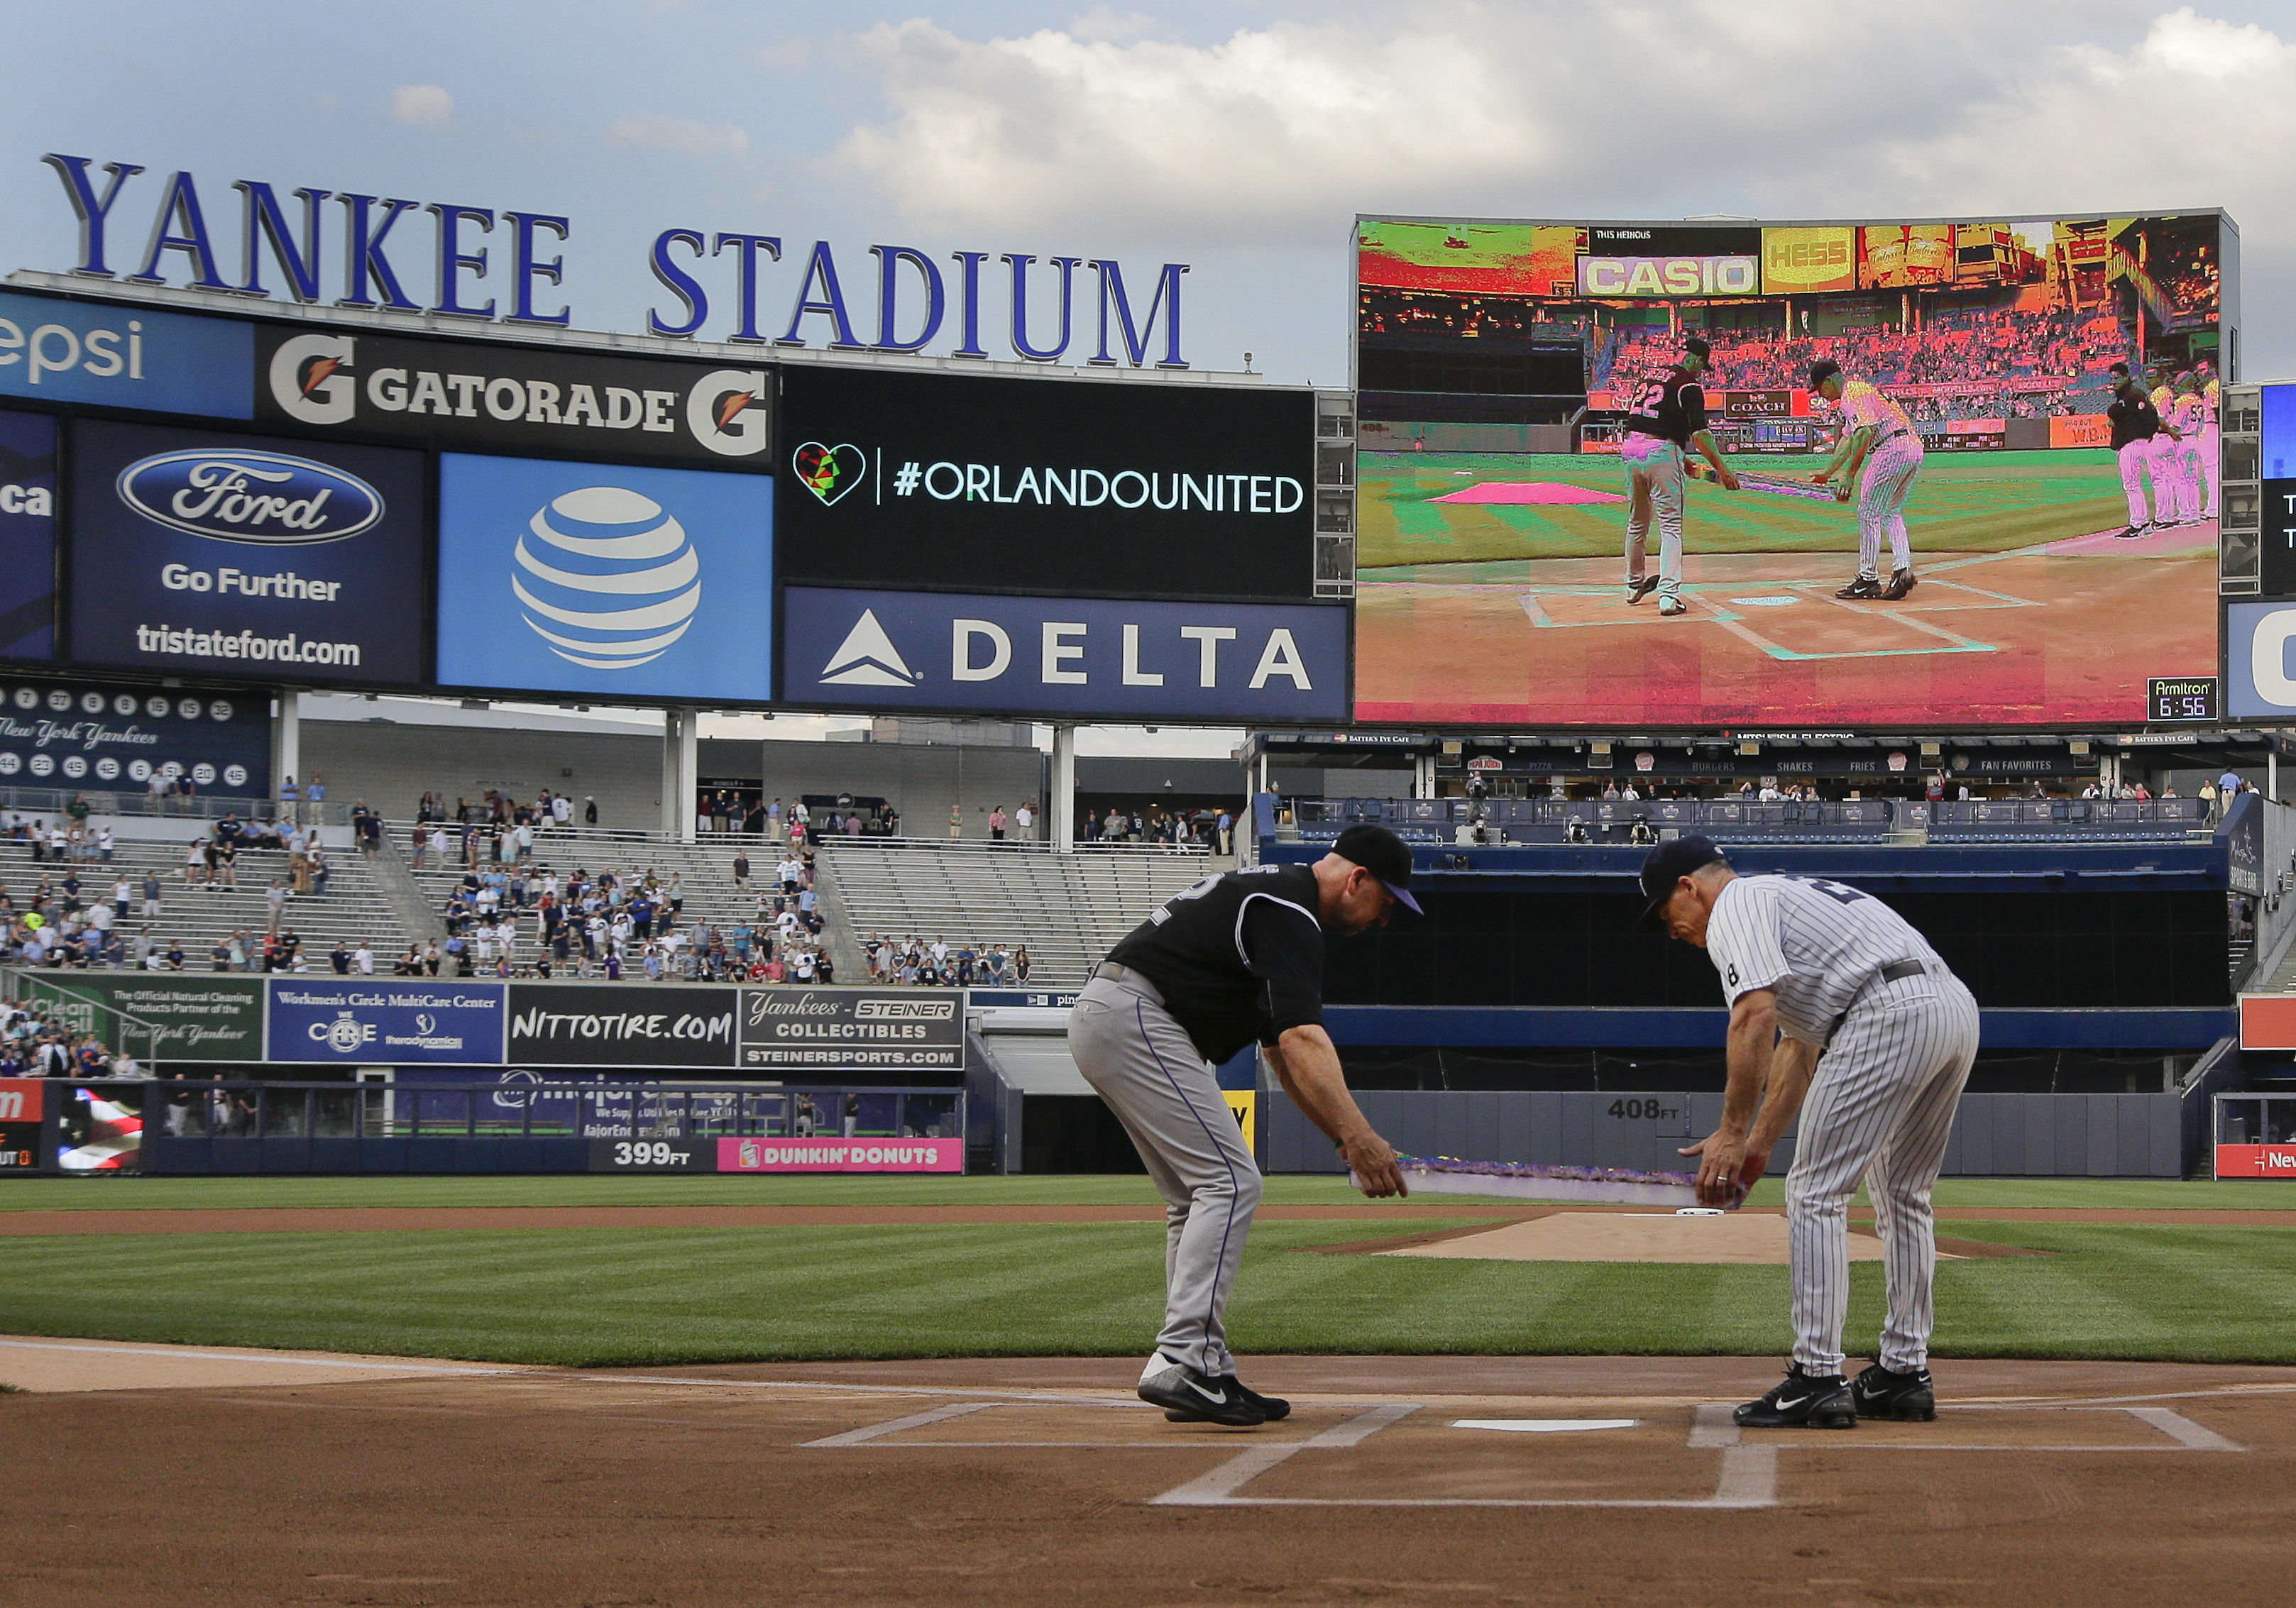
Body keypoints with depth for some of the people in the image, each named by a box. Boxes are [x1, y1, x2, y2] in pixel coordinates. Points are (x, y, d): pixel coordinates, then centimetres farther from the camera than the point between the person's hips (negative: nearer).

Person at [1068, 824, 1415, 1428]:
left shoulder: (1266, 893, 22)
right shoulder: (1289, 912, -11)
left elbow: (1280, 1048, 24)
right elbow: (1302, 1039, -25)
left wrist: (1344, 1138, 18)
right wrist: (1358, 1135, -34)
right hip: (1134, 1018, -11)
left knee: (1197, 1195, 13)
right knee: (1229, 1181, -14)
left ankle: (1205, 1376, 12)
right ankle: (1182, 1362, -22)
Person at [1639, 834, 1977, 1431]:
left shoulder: (1735, 905, 5)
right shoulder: (1789, 895, 35)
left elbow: (1756, 1016, -12)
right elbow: (1798, 1043, 37)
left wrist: (1732, 1132, -12)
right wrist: (1758, 1146, 36)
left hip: (1889, 1014, -10)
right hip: (1958, 1007, 10)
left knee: (1817, 1193, -3)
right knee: (1902, 1196, 21)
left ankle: (1818, 1381, -6)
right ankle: (1905, 1375, 23)